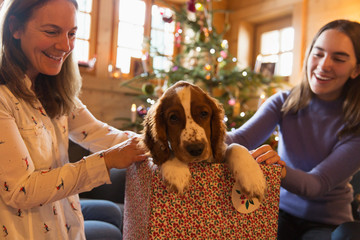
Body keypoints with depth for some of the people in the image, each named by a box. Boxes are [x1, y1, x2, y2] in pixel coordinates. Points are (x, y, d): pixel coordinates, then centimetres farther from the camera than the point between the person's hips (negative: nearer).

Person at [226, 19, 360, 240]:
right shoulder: (284, 102, -6)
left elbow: (318, 184, -20)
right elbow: (241, 139, -20)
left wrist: (281, 170, -42)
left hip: (328, 222, -1)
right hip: (280, 209, 1)